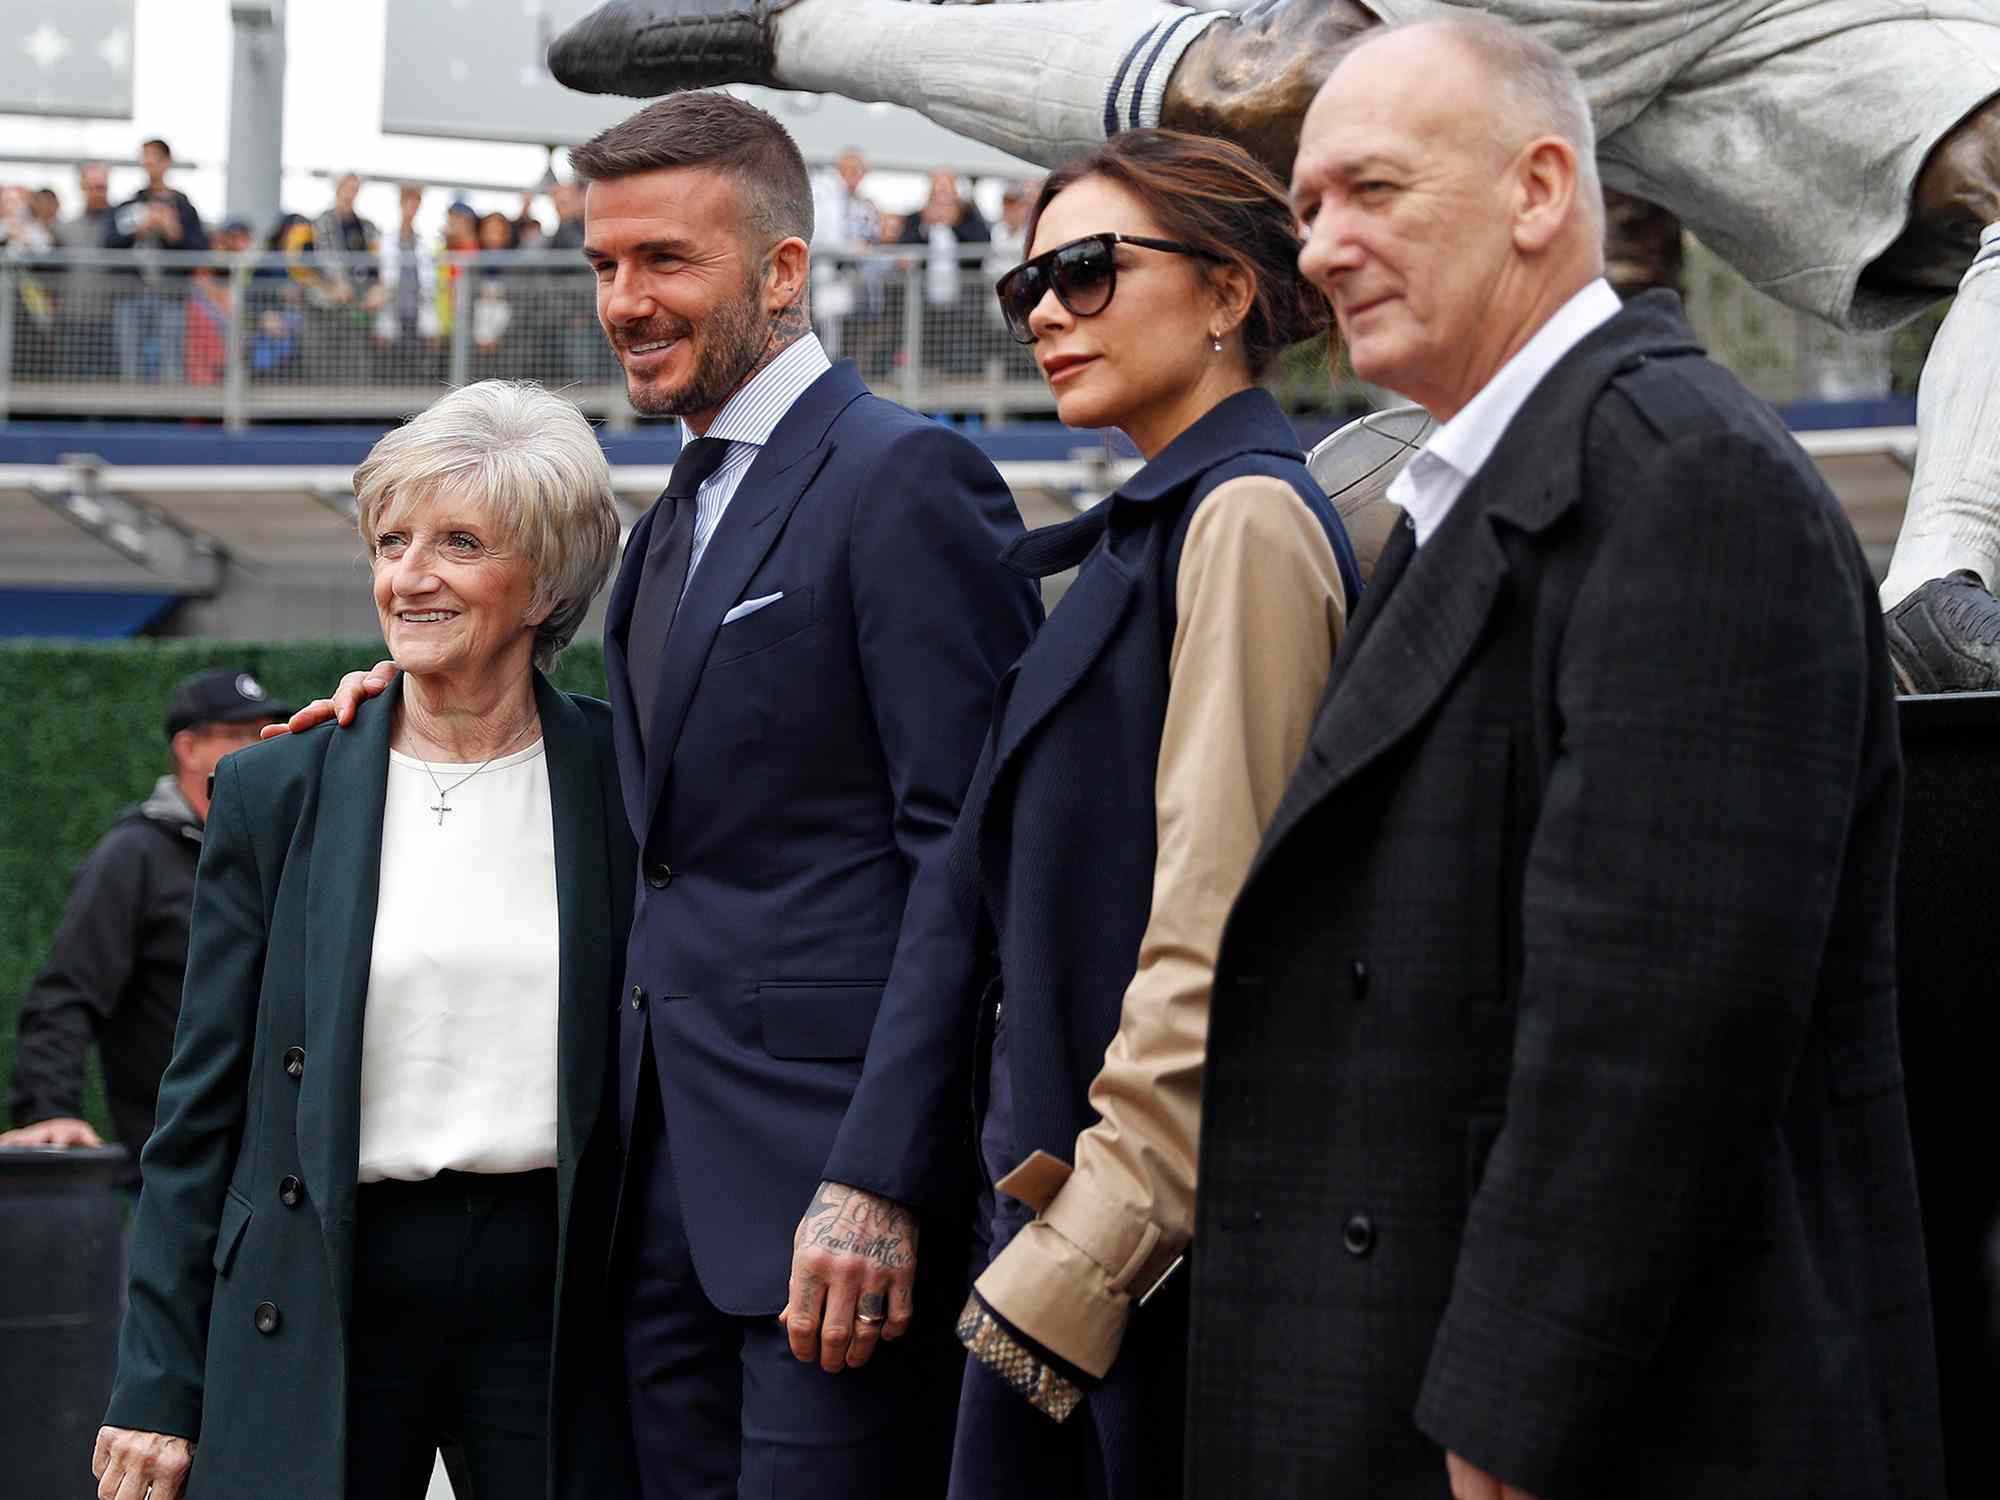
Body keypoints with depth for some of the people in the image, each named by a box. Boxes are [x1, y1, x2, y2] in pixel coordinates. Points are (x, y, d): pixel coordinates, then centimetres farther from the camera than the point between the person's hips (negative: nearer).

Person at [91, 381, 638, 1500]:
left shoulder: (624, 780, 3)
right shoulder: (277, 793, 5)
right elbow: (203, 1106, 5)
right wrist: (158, 1390, 2)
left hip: (556, 1301, 0)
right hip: (324, 1310, 0)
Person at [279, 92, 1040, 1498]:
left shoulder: (906, 478, -8)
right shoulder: (672, 524, 21)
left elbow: (965, 854, -14)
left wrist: (877, 1182, -20)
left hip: (826, 1170, -8)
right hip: (670, 1179, 8)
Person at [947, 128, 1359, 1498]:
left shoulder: (1247, 518, -11)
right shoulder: (1150, 524, 17)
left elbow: (1216, 931, -18)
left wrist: (1087, 1251, -18)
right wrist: (1044, 1212, 14)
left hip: (1162, 1230, -9)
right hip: (1065, 1191, 9)